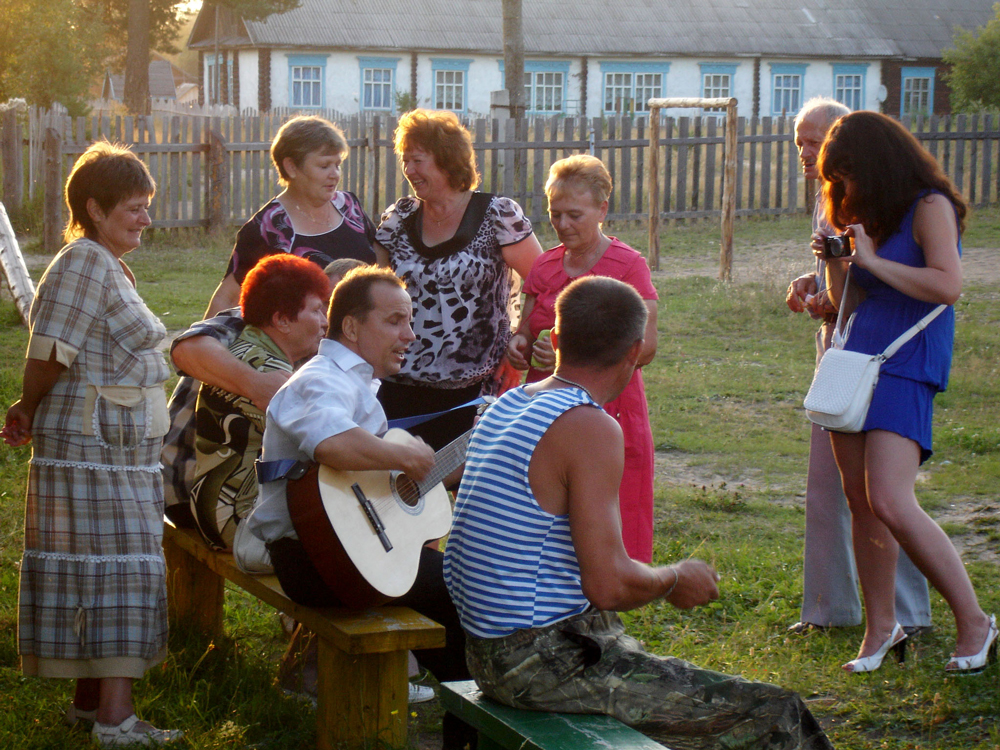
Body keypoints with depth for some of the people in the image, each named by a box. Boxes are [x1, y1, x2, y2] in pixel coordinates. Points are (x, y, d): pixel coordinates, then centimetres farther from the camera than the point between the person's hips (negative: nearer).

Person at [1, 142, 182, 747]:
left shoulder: (111, 266, 17)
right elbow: (49, 353, -17)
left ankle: (90, 697, 18)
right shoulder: (84, 262, -14)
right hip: (91, 445, -9)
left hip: (122, 447, 9)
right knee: (114, 565, -10)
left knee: (105, 569, 11)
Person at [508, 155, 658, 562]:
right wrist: (519, 345, -5)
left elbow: (645, 346, -13)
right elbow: (527, 331, 19)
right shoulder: (544, 266, 13)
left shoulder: (628, 265, -4)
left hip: (607, 410, -5)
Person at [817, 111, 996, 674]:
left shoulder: (930, 207, -7)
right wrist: (835, 264, 3)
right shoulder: (868, 216, 17)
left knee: (891, 503, -18)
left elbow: (948, 285, -21)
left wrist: (872, 261, -15)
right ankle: (881, 628, 16)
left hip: (906, 369, -8)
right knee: (861, 502, 6)